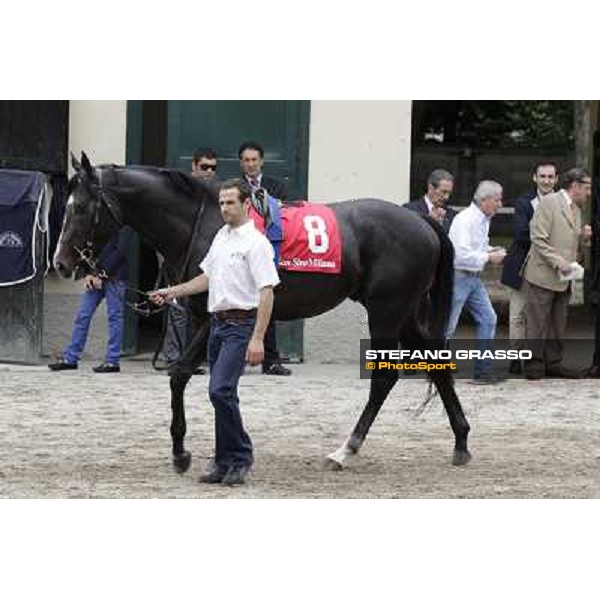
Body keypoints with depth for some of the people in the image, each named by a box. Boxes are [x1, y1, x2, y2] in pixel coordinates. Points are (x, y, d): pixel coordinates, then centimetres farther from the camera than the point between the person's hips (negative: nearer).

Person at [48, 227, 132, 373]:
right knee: (82, 316, 6)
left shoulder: (124, 228, -7)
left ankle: (112, 361, 4)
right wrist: (87, 274, 1)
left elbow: (120, 252, -15)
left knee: (114, 316, -2)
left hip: (115, 276, -7)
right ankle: (70, 359, 11)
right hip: (94, 278, 7)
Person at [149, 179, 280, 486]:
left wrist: (257, 339, -23)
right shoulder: (222, 236, 14)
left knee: (221, 391, -17)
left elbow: (266, 292, -18)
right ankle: (225, 463, 15)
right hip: (218, 322, 9)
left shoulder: (255, 242, -13)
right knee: (222, 394, 10)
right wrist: (172, 292, 19)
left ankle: (241, 456, -6)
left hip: (240, 325, -9)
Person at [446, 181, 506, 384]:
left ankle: (483, 370, 6)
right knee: (447, 326, -3)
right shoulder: (465, 220, -19)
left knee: (488, 319, 3)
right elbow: (462, 254, -25)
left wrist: (492, 251, 6)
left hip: (474, 278, 9)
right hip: (457, 276, -9)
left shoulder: (484, 220, 11)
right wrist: (488, 257, -18)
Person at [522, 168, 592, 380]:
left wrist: (582, 235, 5)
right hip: (543, 275, -8)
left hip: (563, 278, 8)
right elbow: (538, 239, -16)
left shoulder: (576, 208, 16)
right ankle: (534, 365, 2)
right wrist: (558, 261, -20)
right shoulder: (549, 203, -10)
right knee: (537, 323, -3)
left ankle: (553, 364, 17)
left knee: (558, 324, 11)